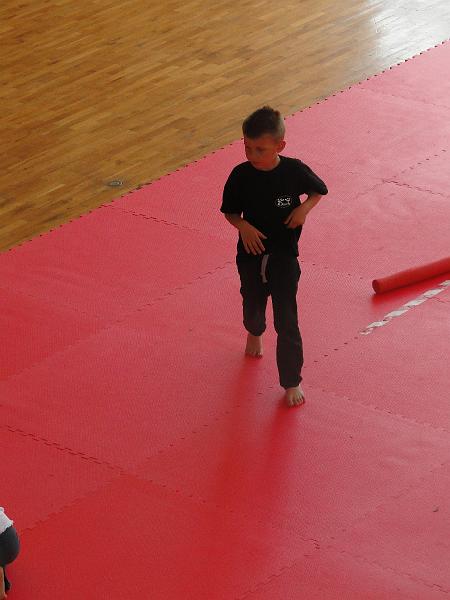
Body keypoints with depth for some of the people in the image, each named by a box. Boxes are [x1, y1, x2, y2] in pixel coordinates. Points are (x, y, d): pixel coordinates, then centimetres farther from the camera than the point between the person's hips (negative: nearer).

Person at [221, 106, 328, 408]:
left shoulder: (294, 171, -15)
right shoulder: (241, 175, -13)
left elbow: (319, 190, 4)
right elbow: (230, 211, 0)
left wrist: (305, 208, -15)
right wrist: (243, 226, -20)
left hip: (284, 256, -2)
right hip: (251, 254, 2)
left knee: (287, 321, -6)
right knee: (253, 305, 24)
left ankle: (292, 382, 5)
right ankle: (255, 333, 61)